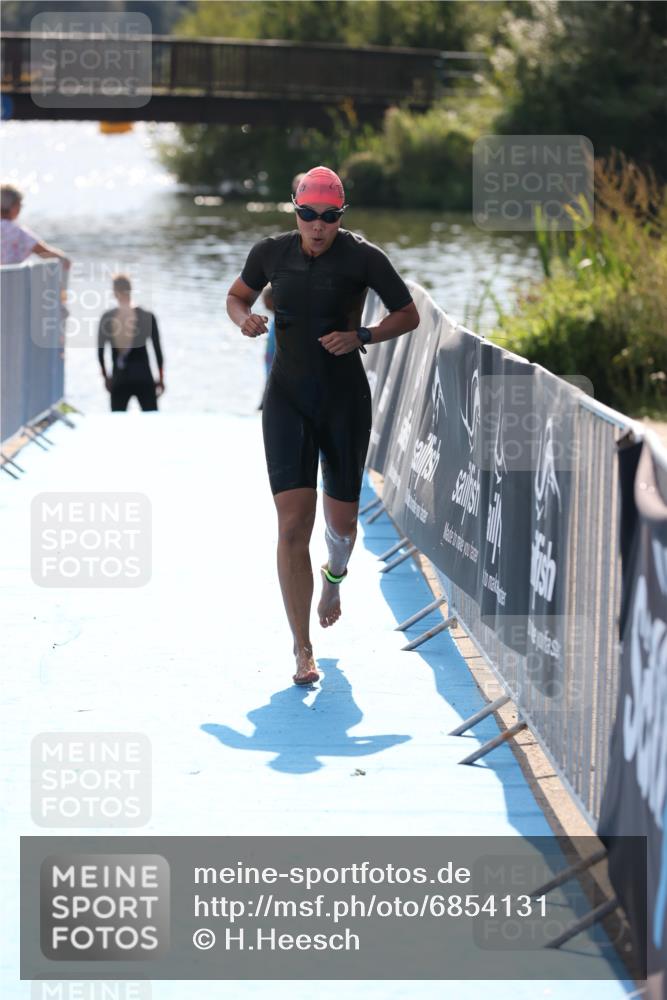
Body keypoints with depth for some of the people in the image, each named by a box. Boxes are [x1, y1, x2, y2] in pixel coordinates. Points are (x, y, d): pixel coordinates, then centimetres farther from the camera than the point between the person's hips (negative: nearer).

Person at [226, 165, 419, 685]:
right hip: (287, 398, 1)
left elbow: (409, 315, 0)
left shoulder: (363, 257, -8)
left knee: (341, 521, 11)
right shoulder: (272, 252, -1)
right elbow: (237, 297, 17)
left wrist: (360, 337, -17)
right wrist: (246, 319, -7)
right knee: (293, 524, -12)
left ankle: (335, 575, 50)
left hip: (345, 399, 0)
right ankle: (303, 650, -7)